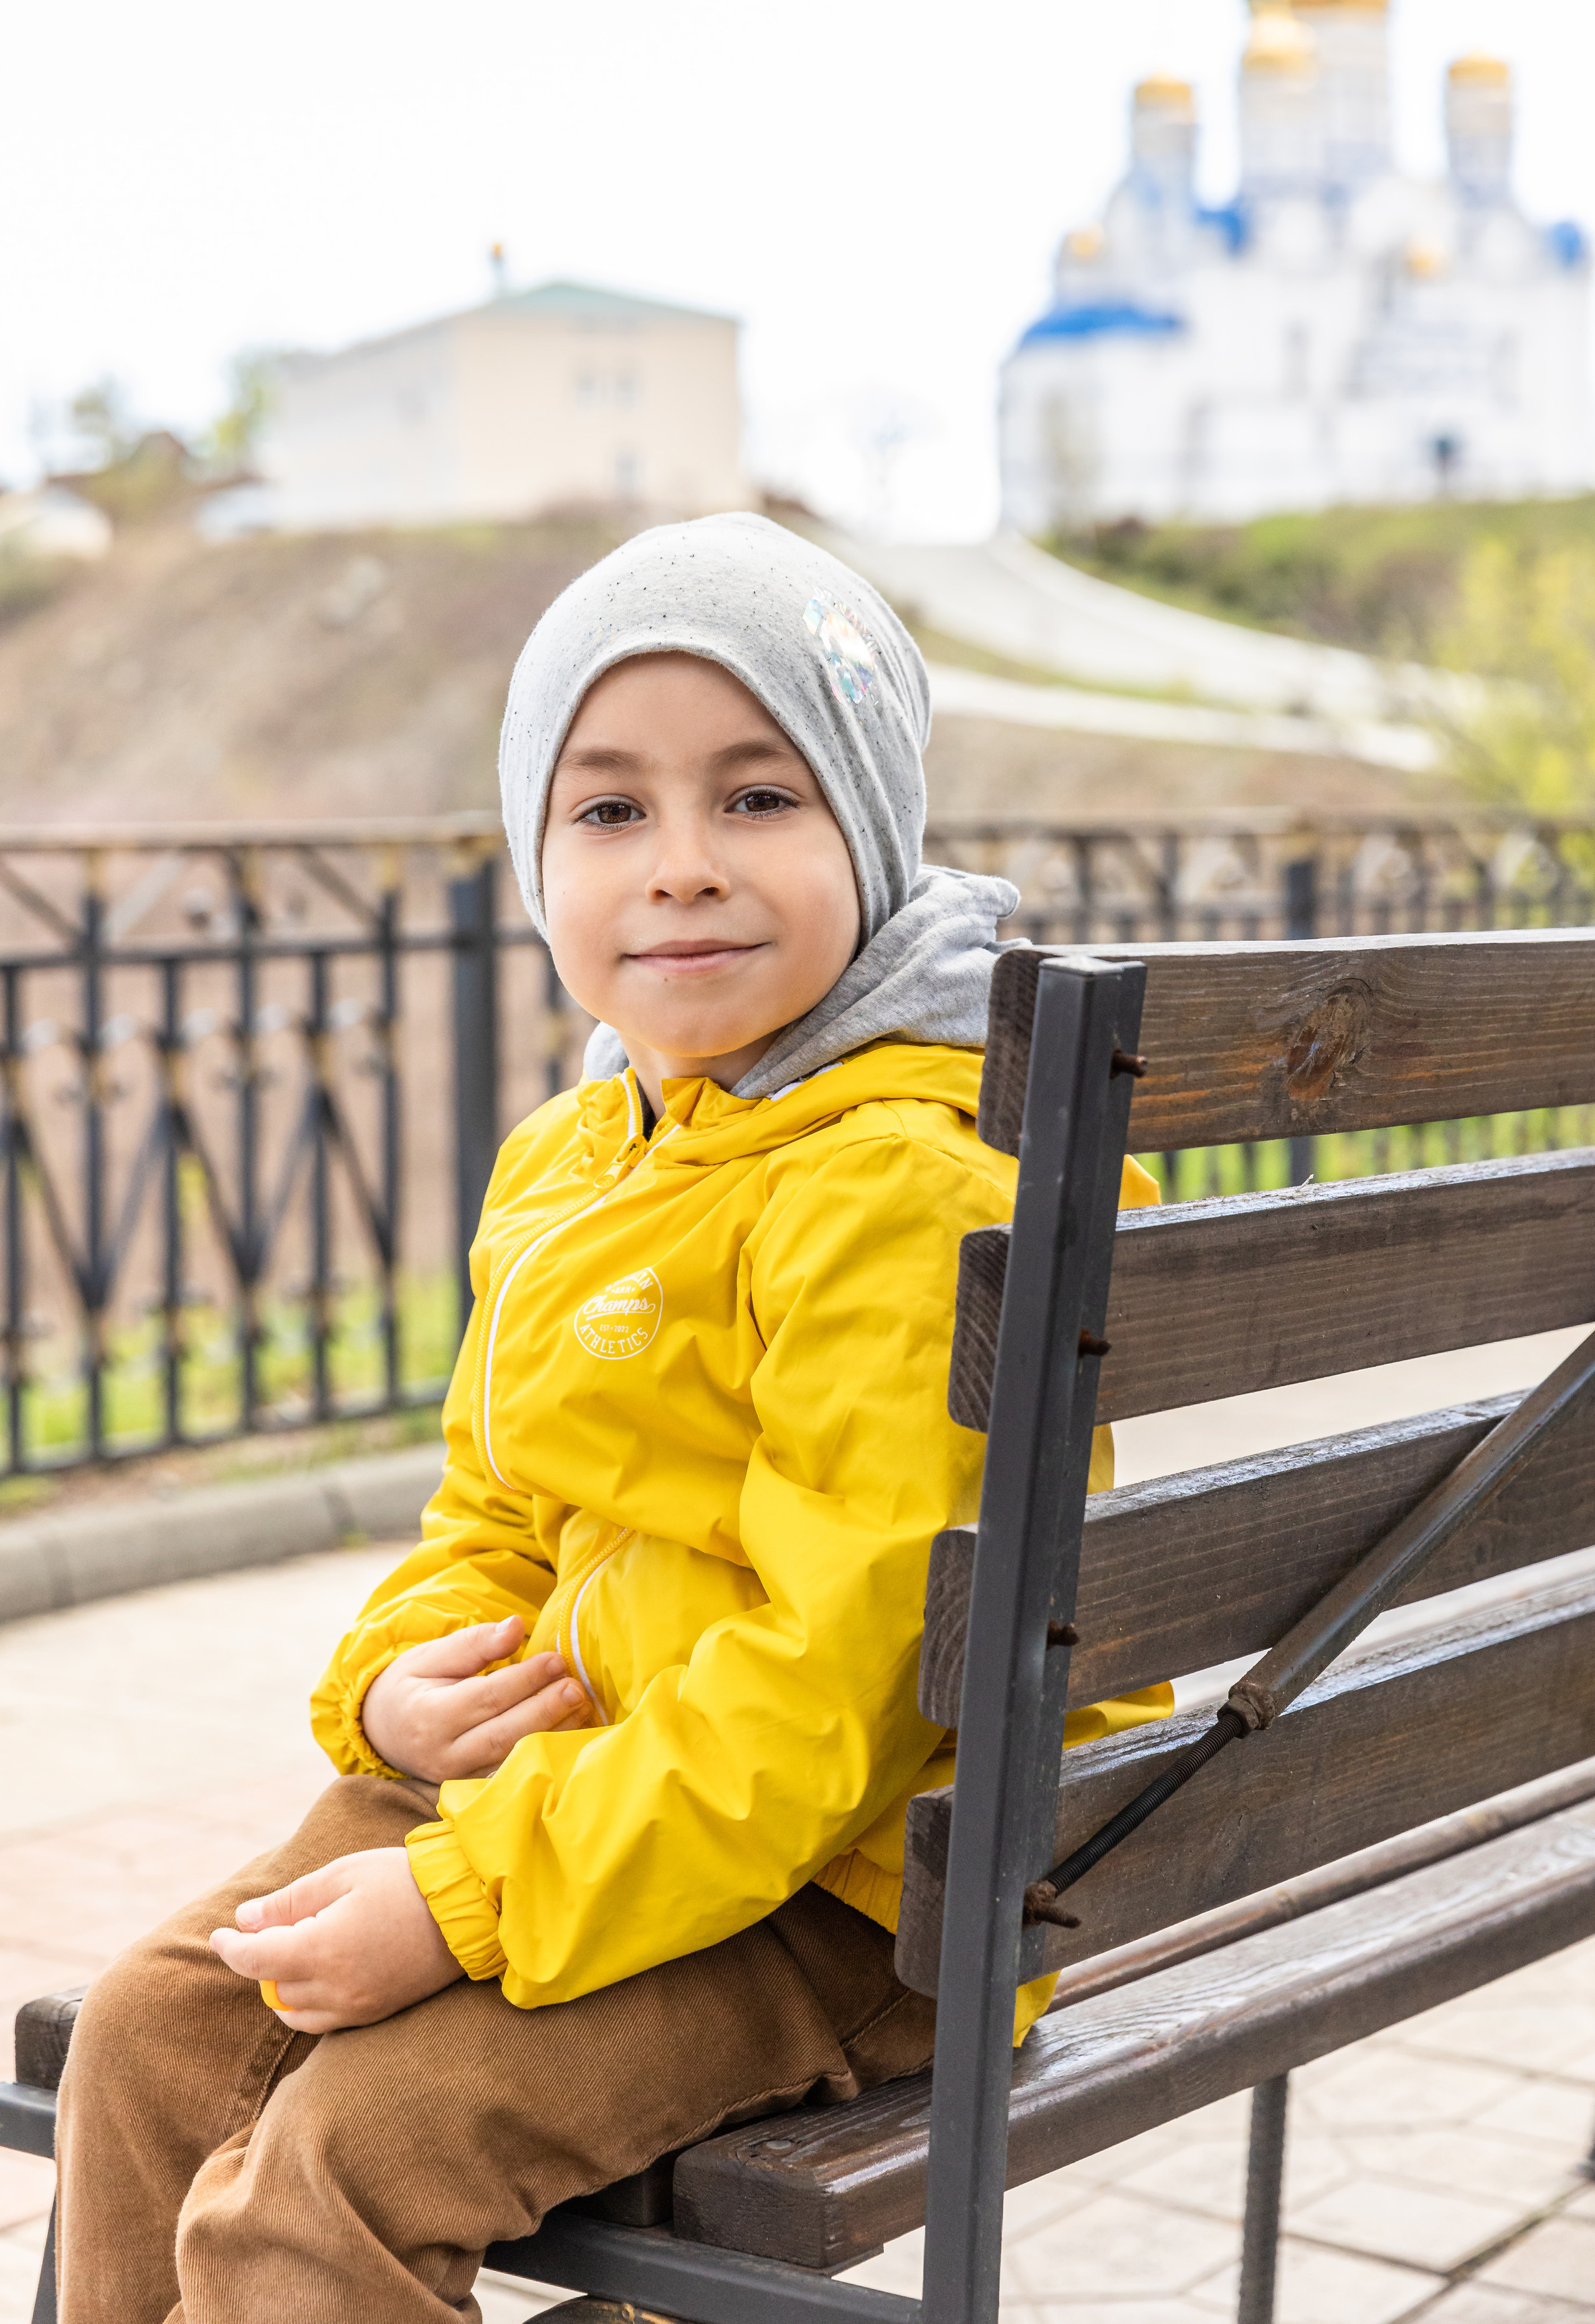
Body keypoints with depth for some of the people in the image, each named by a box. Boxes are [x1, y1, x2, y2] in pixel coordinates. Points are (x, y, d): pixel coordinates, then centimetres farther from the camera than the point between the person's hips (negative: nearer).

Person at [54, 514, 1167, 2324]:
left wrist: (468, 1903, -24)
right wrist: (402, 1681, -2)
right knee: (154, 2036, 0)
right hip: (567, 1777, 9)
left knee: (335, 2169, -21)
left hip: (842, 1883, -9)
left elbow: (845, 1670, -25)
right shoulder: (563, 1163, 11)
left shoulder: (907, 1191, -20)